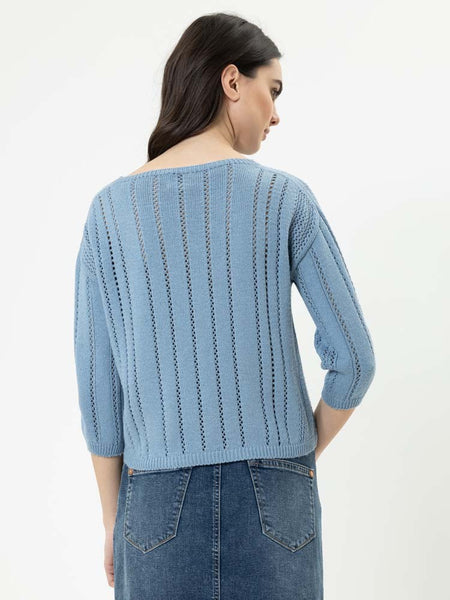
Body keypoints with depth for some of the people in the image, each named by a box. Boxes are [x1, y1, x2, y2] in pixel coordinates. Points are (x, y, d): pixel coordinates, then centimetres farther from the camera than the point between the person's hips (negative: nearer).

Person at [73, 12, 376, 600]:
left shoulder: (110, 209, -3)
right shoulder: (286, 197, -6)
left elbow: (96, 385, -2)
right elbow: (353, 357, -6)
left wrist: (113, 521, 9)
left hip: (159, 504, 1)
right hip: (273, 503, 0)